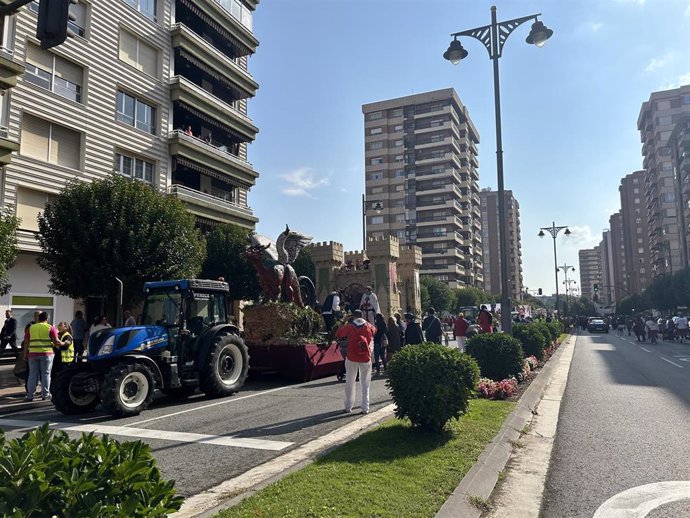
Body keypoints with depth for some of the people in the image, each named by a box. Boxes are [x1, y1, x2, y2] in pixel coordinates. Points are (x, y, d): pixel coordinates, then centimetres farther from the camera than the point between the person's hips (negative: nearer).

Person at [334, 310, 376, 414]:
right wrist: (365, 322, 27)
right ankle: (365, 408, 7)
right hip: (366, 358, 1)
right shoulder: (368, 326, 2)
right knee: (365, 383, 9)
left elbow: (338, 334, 6)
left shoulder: (349, 326, -4)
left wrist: (343, 323, 16)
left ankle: (348, 407, 12)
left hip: (352, 358, -1)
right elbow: (374, 330, 24)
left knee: (350, 382, 10)